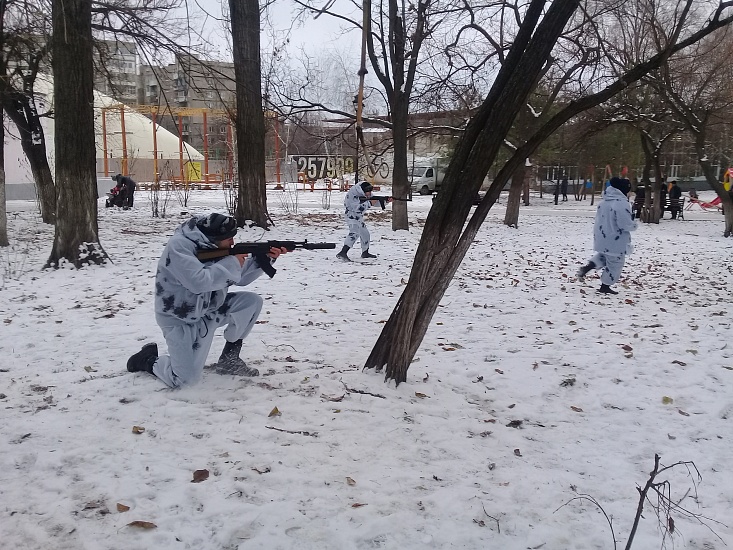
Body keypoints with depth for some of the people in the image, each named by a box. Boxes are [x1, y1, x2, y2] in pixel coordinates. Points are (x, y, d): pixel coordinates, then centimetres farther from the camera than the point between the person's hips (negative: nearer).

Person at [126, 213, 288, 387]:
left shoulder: (212, 246, 0)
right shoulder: (179, 245, -23)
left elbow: (240, 278, 4)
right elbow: (199, 282, -34)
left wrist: (265, 258, -10)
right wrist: (232, 262, -25)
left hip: (208, 309, 8)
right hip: (181, 319, -7)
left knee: (251, 301, -8)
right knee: (184, 379, -16)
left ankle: (229, 358, 5)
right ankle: (147, 359, 17)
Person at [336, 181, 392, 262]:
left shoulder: (367, 194, -1)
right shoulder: (353, 195, -26)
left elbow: (377, 202, 5)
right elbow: (357, 208, -34)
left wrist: (386, 200, -12)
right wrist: (369, 203, -34)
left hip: (359, 217, 9)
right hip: (351, 215, -9)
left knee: (365, 233, 18)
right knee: (354, 233, -28)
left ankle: (365, 253, 37)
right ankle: (342, 253, -39)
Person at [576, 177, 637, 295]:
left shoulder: (604, 201, 4)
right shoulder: (622, 204, -24)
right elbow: (624, 224, -27)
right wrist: (634, 225, -6)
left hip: (602, 238, 8)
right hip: (615, 241, -8)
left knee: (604, 256, 30)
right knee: (615, 263, 9)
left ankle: (587, 266, 7)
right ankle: (605, 287, 18)